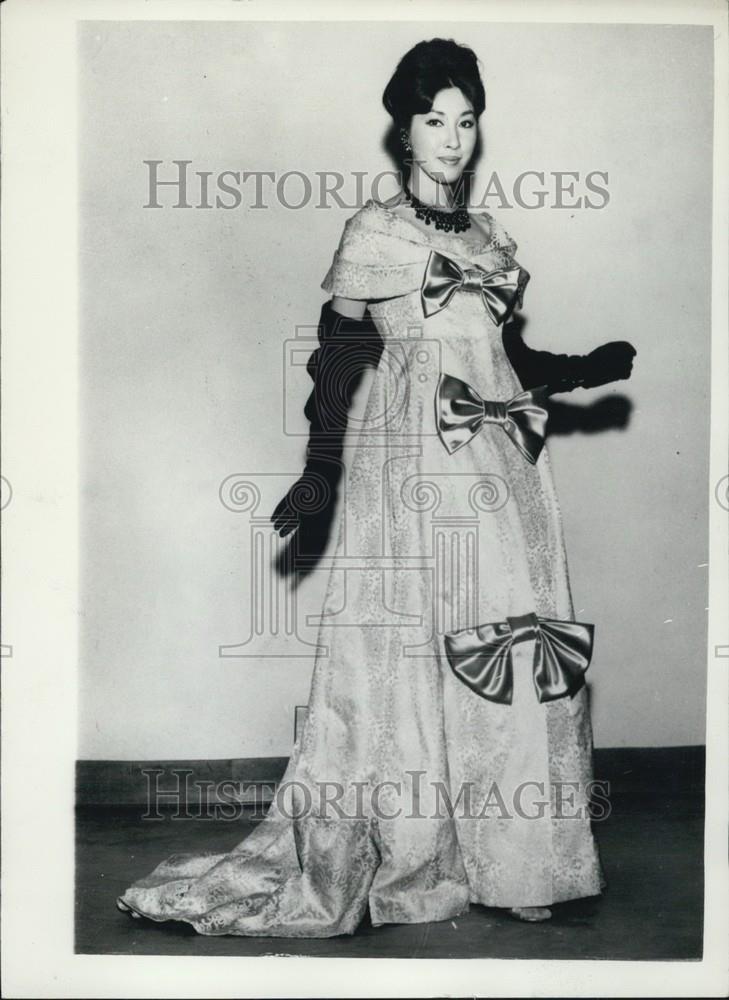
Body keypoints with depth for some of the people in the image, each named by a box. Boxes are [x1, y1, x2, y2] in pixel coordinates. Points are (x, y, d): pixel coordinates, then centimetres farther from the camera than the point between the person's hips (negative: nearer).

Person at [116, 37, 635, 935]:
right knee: (408, 656, -3)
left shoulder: (490, 239, 17)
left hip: (503, 470, 5)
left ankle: (509, 859, 15)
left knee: (515, 657, 4)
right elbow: (338, 357, -3)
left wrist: (589, 370, 5)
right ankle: (407, 861, 8)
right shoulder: (374, 231, 2)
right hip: (413, 470, -5)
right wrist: (322, 470, -10)